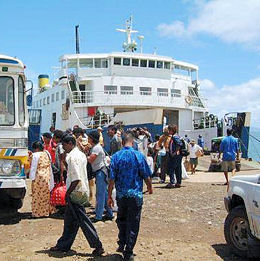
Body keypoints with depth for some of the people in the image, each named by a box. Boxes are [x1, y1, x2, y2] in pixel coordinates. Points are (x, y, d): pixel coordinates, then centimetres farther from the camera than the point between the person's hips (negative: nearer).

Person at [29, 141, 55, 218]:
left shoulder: (35, 155, -13)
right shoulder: (47, 153, 7)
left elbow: (33, 168, -12)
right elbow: (50, 166, 10)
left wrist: (32, 179, -9)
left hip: (38, 177, -7)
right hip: (47, 176, 7)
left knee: (37, 195, 2)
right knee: (46, 194, 15)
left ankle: (38, 212, 6)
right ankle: (47, 210, 23)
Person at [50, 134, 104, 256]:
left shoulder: (73, 157, -18)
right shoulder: (81, 154, 12)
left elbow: (76, 179, -25)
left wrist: (68, 192, -15)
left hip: (76, 192, -10)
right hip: (81, 191, 10)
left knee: (83, 220, -3)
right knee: (69, 220, 17)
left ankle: (97, 246, 3)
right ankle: (63, 245, 27)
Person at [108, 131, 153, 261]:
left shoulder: (115, 156, -3)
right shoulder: (139, 155, -8)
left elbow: (112, 178, -4)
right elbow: (146, 175, -3)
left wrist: (109, 196, 3)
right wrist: (150, 187, 16)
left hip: (121, 194, 2)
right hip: (136, 194, -2)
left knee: (121, 219, 24)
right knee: (133, 223, 7)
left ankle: (121, 244, 27)